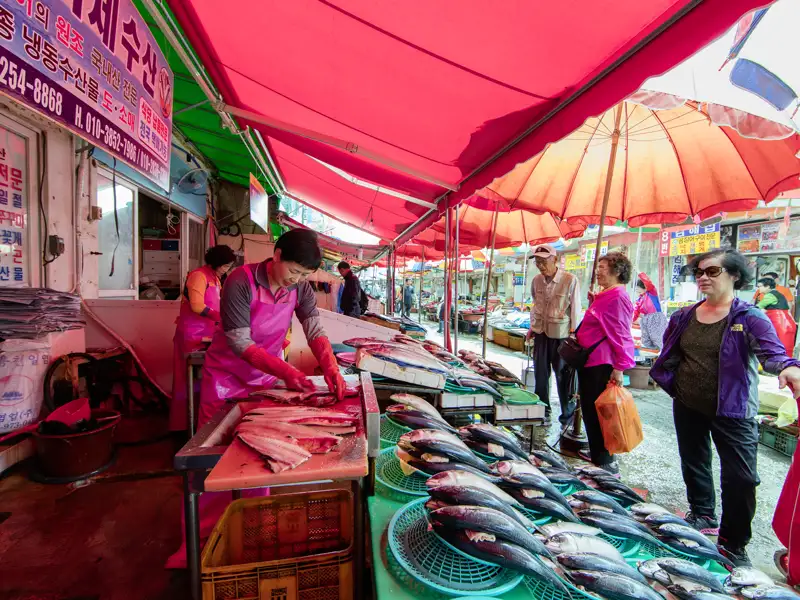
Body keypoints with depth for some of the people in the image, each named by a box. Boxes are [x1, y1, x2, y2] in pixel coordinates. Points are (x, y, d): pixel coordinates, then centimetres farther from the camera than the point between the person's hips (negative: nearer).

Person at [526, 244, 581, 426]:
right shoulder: (536, 280, 3)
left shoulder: (570, 280, -13)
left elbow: (576, 309, -10)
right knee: (540, 373, 12)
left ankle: (568, 416, 20)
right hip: (541, 333, 5)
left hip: (561, 335, -5)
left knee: (564, 376, 4)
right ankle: (542, 410, 28)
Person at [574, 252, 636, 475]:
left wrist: (619, 367, -21)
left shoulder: (617, 296, -16)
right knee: (590, 411, 20)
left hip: (602, 366, -10)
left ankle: (606, 463, 14)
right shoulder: (604, 295, 15)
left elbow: (621, 335, -21)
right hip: (590, 362, 10)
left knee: (597, 414, 0)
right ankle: (596, 454, 36)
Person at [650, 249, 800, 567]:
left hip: (732, 411, -4)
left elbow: (772, 350, -25)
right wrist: (672, 385, 4)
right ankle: (702, 515, 44)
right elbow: (670, 355, 11)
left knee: (741, 477, 0)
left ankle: (734, 543, 22)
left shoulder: (749, 318, -9)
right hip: (688, 408, 5)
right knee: (694, 465, 20)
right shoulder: (685, 316, 3)